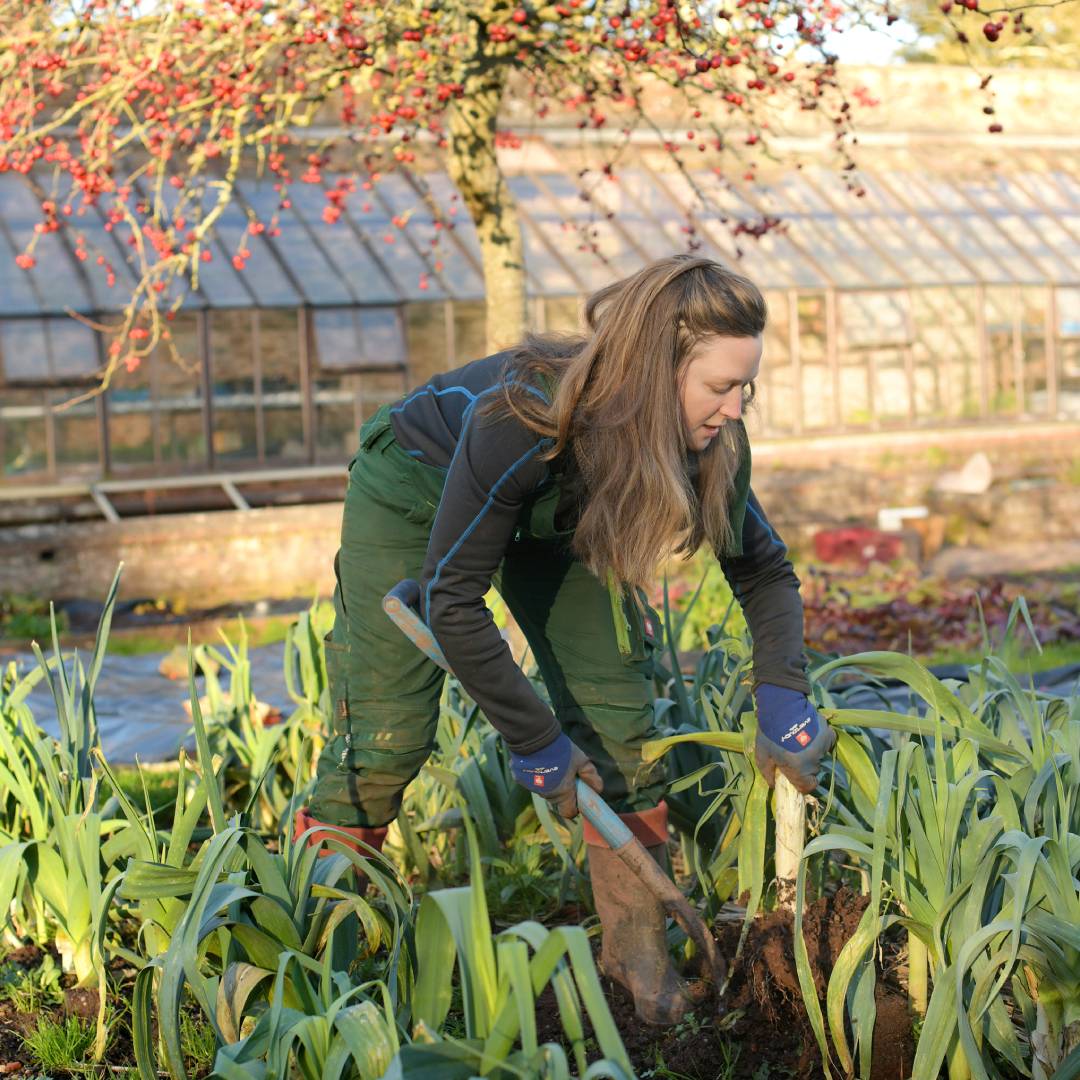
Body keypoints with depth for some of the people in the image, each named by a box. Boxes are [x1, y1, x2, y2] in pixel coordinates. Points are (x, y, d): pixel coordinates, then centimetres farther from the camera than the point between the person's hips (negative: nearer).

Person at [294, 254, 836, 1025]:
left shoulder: (710, 442, -26)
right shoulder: (525, 418, -43)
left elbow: (766, 570, -8)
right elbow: (451, 597, -36)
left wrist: (783, 695, -24)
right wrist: (534, 741, -30)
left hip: (552, 518, 5)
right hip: (414, 492, -4)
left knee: (618, 717, -7)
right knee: (386, 735, -10)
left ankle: (637, 945, 6)